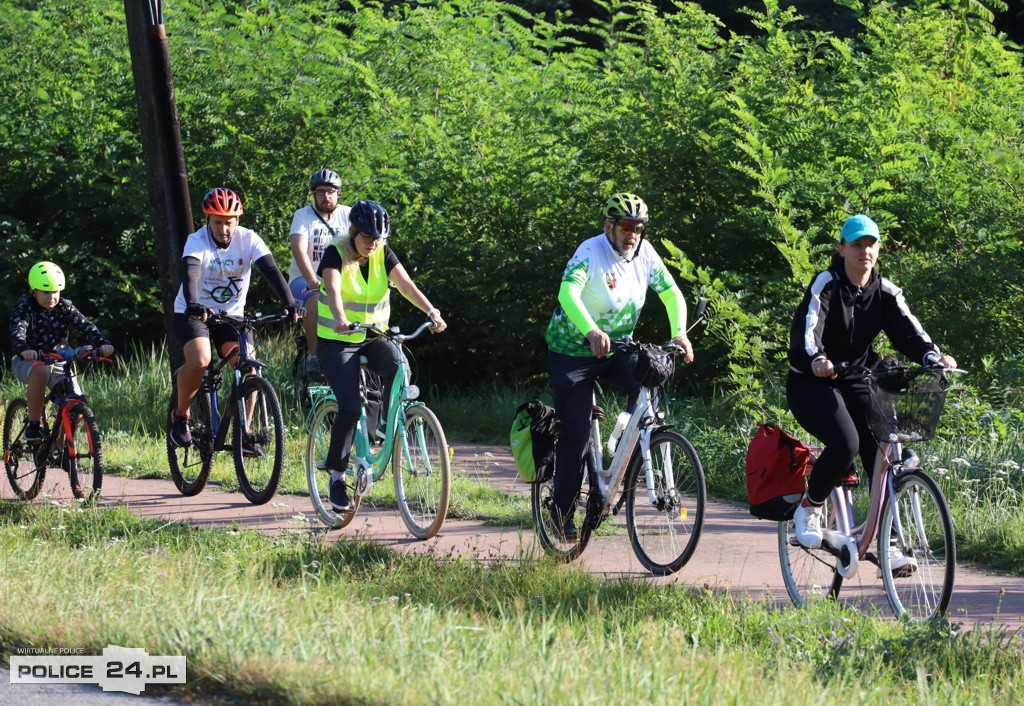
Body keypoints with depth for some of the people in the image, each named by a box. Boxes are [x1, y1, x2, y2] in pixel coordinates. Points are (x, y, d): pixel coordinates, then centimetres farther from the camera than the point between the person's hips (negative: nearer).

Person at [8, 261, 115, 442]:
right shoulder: (24, 308, -13)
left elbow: (85, 326, -18)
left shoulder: (65, 307, -4)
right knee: (40, 372, -40)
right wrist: (24, 349, -54)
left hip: (57, 362, 4)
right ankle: (33, 426, -28)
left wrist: (103, 343, -38)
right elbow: (17, 332, -31)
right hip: (28, 362, -4)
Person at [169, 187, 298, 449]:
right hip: (192, 314, -3)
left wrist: (289, 304, -36)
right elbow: (190, 273, -35)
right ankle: (180, 415, -5)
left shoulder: (248, 240, -11)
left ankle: (243, 432, -7)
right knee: (200, 361, -29)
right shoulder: (197, 241, -18)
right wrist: (193, 305, -55)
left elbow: (272, 271, -21)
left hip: (230, 315, 3)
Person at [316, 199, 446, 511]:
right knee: (350, 407, -19)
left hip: (373, 338, 4)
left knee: (398, 370, -28)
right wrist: (340, 320, -50)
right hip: (337, 341, -4)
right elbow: (333, 290, -30)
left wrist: (432, 312, -32)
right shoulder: (336, 254, -12)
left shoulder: (383, 254, 0)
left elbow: (406, 285, -14)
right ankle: (337, 476, -2)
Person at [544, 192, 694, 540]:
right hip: (572, 351, -5)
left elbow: (672, 293, -4)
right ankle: (562, 512, 5)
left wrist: (679, 333, -22)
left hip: (616, 348, 5)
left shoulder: (644, 253, -7)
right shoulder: (591, 251, -23)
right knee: (576, 431, -8)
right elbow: (568, 293, -39)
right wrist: (591, 332, -55)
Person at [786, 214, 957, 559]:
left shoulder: (885, 292, 3)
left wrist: (934, 356, -33)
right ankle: (809, 507, -4)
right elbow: (806, 328, -27)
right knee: (845, 443, -29)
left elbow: (907, 328, -12)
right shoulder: (826, 285, -11)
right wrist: (816, 361, -49)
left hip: (857, 384, 5)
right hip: (812, 383, -5)